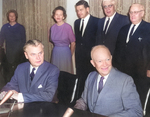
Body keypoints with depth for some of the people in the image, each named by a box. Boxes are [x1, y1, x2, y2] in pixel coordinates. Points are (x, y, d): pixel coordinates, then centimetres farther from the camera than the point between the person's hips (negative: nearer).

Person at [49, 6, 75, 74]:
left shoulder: (68, 27, -12)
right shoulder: (52, 28, 1)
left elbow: (73, 43, -5)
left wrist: (70, 55, 6)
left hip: (65, 53, -4)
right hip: (55, 53, 4)